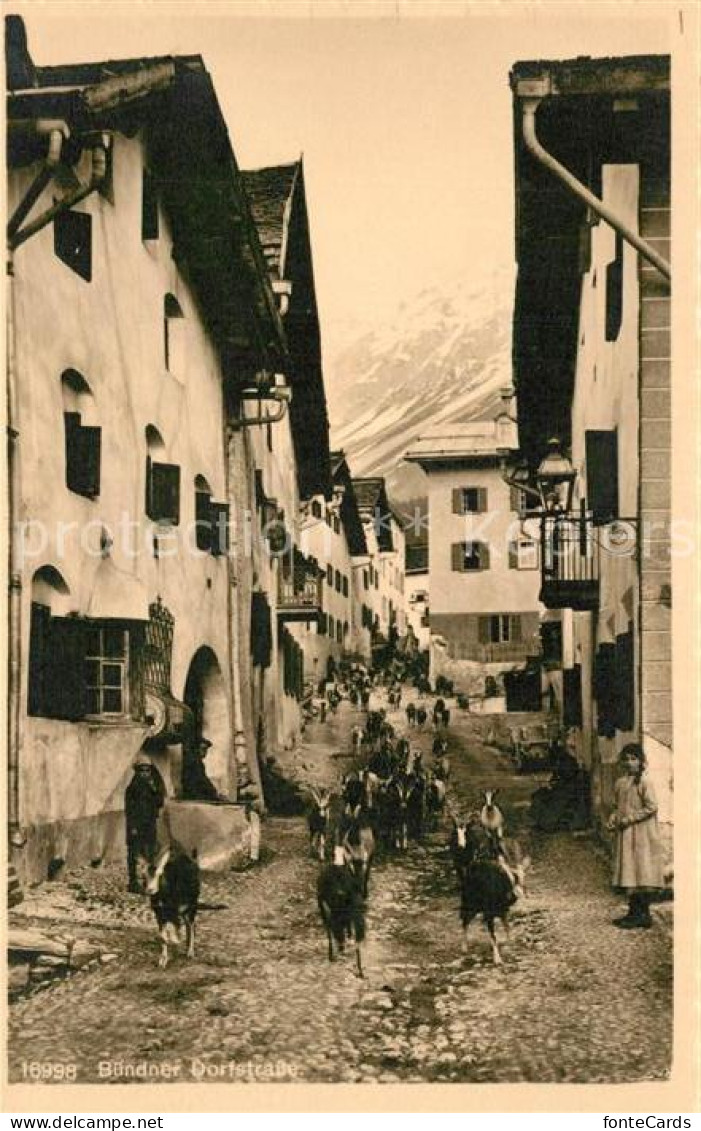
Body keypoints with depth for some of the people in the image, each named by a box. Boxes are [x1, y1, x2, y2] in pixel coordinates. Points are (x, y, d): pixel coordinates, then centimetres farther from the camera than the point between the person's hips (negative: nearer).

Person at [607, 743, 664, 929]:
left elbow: (651, 807, -16)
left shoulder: (644, 781, -11)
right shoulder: (620, 782, 11)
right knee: (629, 872, 9)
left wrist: (629, 819, -17)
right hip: (624, 834, 7)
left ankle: (644, 915, 1)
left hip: (641, 835, -7)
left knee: (642, 872, -4)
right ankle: (633, 912, 15)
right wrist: (613, 819, 0)